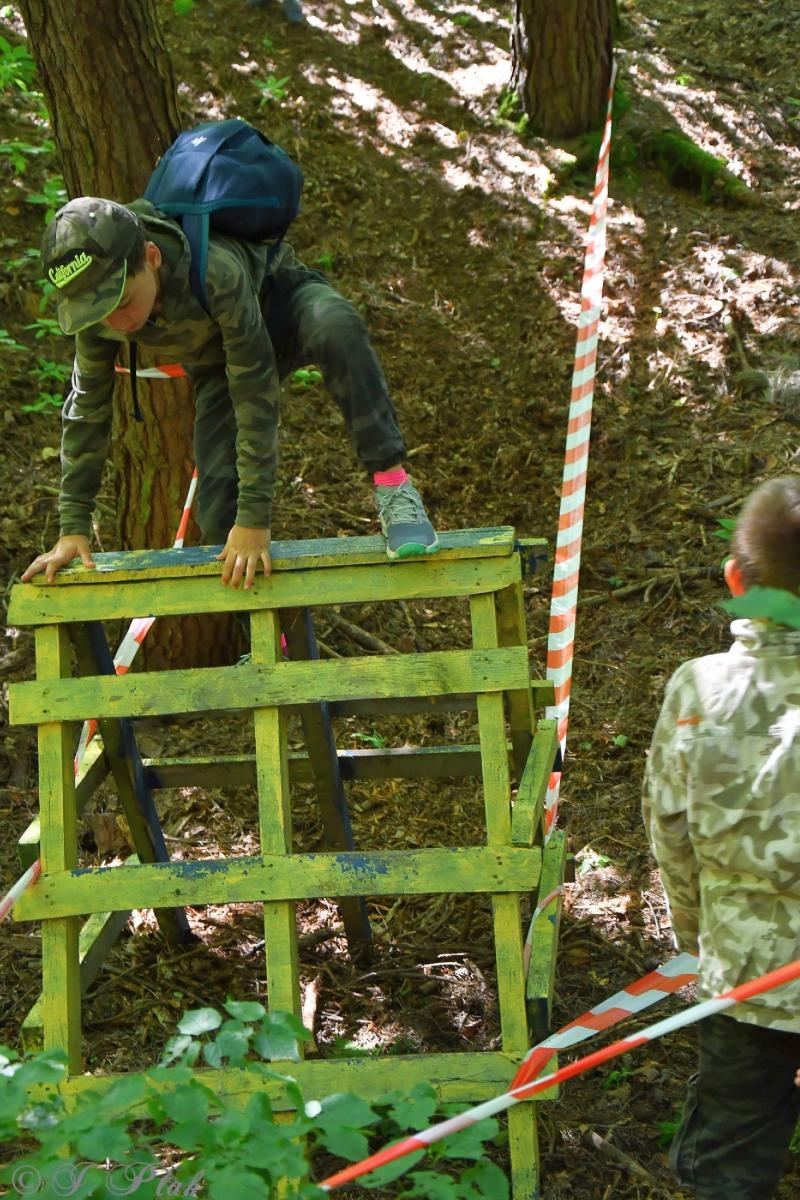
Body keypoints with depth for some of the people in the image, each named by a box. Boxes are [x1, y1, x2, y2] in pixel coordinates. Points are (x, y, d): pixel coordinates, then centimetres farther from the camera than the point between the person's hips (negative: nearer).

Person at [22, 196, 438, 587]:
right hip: (217, 359, 5)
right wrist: (73, 527, -12)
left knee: (337, 329, -42)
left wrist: (254, 517, -37)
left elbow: (255, 392, -38)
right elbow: (86, 407, -13)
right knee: (220, 515, -11)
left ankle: (393, 487, -37)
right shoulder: (97, 305, -24)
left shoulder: (215, 272, -41)